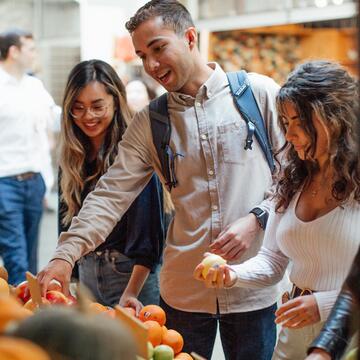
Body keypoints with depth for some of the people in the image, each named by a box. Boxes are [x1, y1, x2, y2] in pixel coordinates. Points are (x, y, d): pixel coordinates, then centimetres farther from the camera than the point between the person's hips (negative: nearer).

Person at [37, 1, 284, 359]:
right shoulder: (147, 123, 3)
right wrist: (65, 255, -17)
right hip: (183, 290, 2)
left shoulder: (258, 93, -4)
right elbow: (110, 195, -4)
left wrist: (256, 220, -14)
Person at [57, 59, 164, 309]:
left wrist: (131, 292, -25)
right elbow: (66, 220, 12)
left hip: (134, 273, -6)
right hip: (86, 271, 6)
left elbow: (148, 231, -20)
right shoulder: (72, 157, 5)